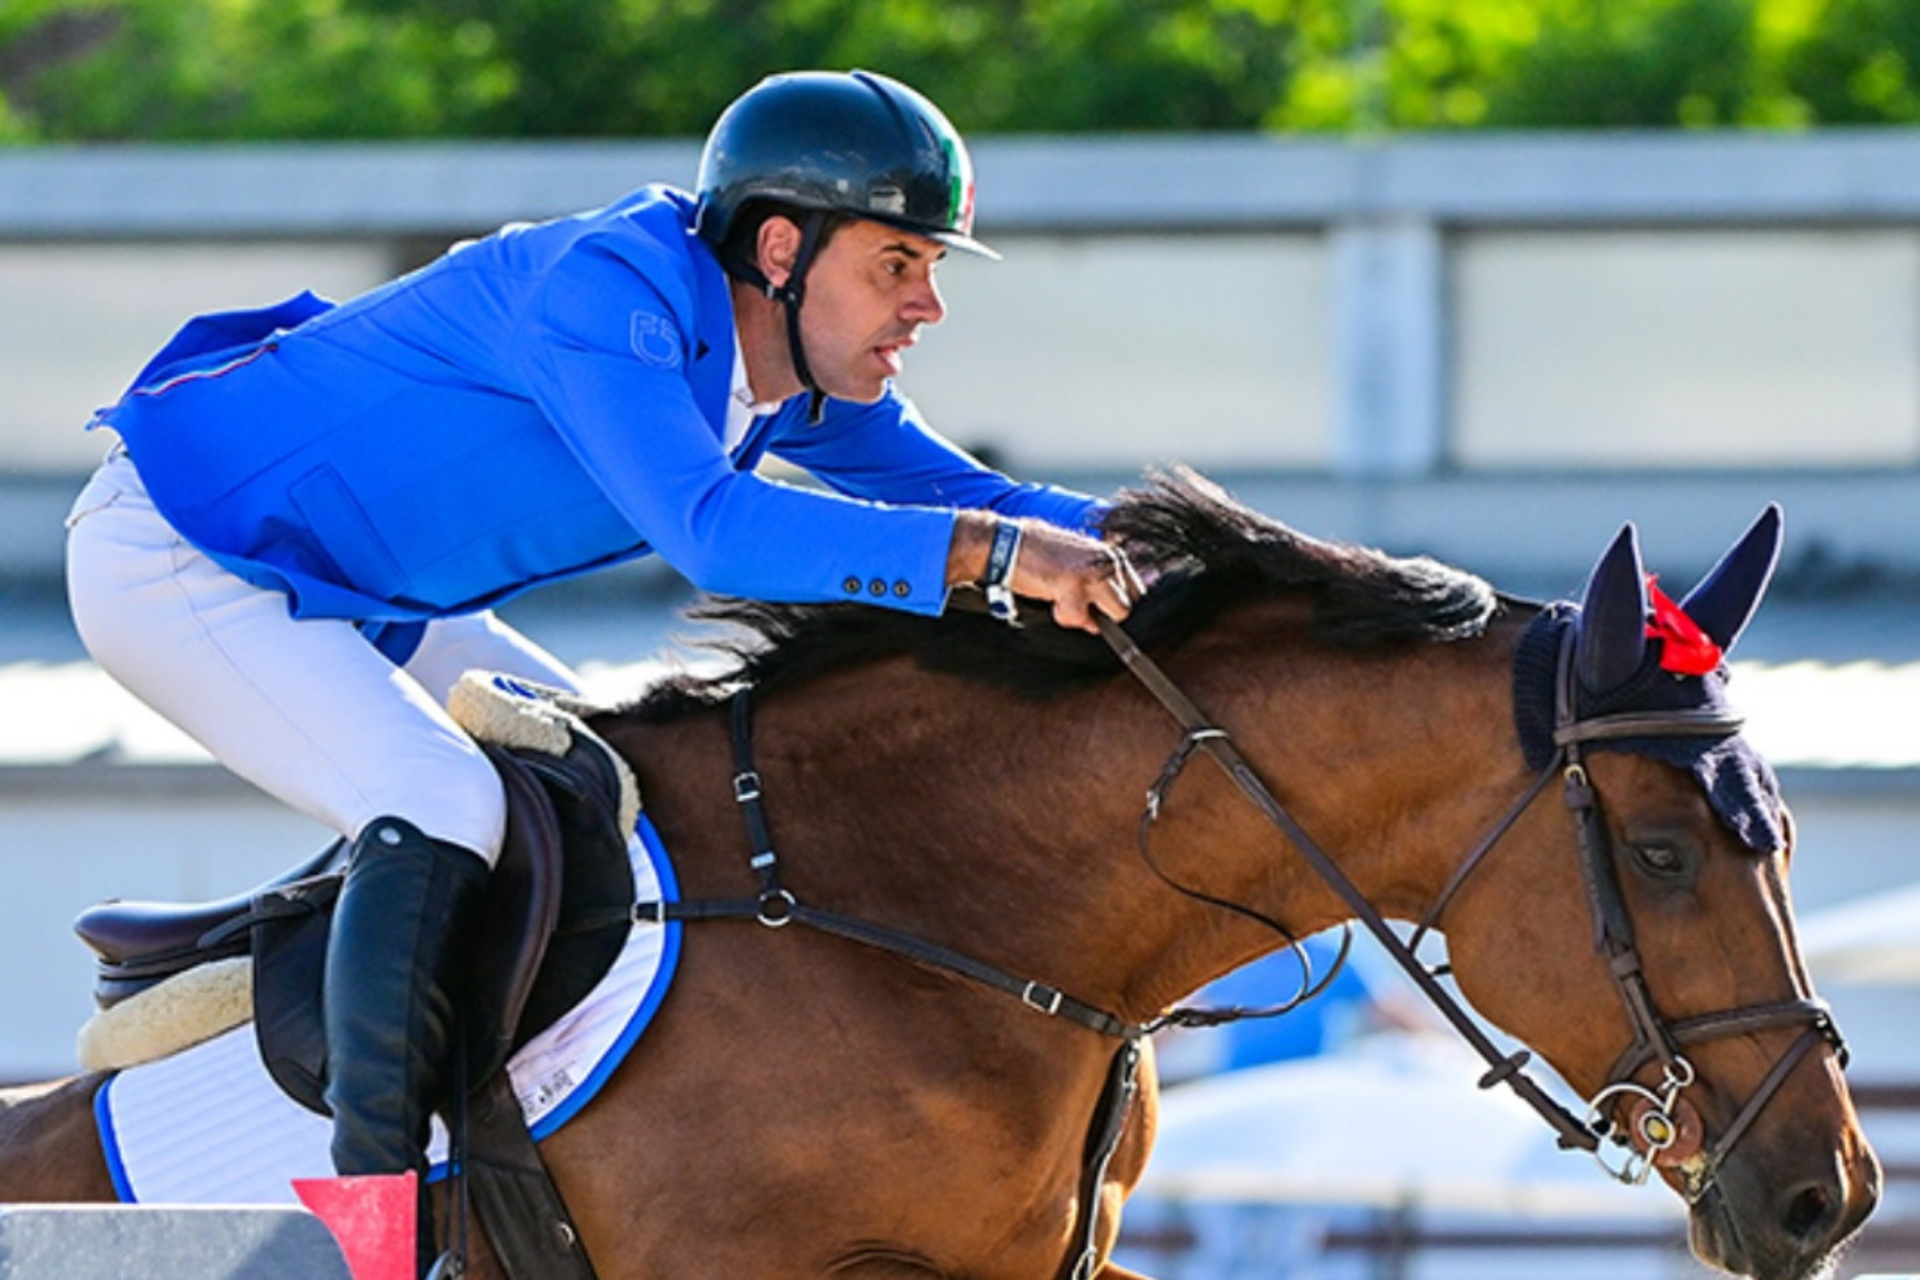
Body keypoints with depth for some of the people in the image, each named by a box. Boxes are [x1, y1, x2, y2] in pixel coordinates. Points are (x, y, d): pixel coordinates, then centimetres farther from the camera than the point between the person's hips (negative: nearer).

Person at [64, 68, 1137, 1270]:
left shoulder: (798, 368, 0)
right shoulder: (608, 290, -30)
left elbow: (957, 491, 3)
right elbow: (710, 526, -42)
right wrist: (989, 551, -48)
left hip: (341, 587, 10)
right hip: (172, 557, -10)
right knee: (441, 809, -27)